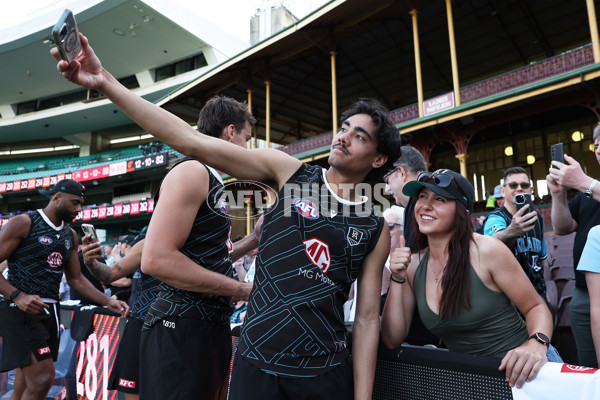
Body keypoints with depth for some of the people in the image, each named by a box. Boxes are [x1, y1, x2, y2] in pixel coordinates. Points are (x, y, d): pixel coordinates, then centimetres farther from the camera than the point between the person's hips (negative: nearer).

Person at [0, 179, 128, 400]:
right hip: (21, 311, -7)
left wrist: (109, 302, 6)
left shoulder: (71, 235, 13)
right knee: (42, 380, -16)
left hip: (50, 312, 7)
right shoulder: (23, 223, -7)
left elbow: (76, 279, 15)